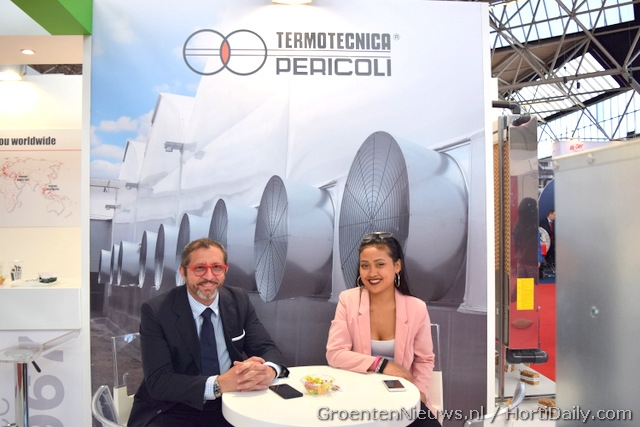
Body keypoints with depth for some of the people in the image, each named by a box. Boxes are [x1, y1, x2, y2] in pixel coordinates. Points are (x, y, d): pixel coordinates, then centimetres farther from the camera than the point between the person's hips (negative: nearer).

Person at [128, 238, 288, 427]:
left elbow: (268, 349, 0)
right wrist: (220, 384, -31)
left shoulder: (239, 301, 1)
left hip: (229, 406, 4)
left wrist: (268, 371, -25)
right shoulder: (156, 311, -10)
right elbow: (158, 382, -16)